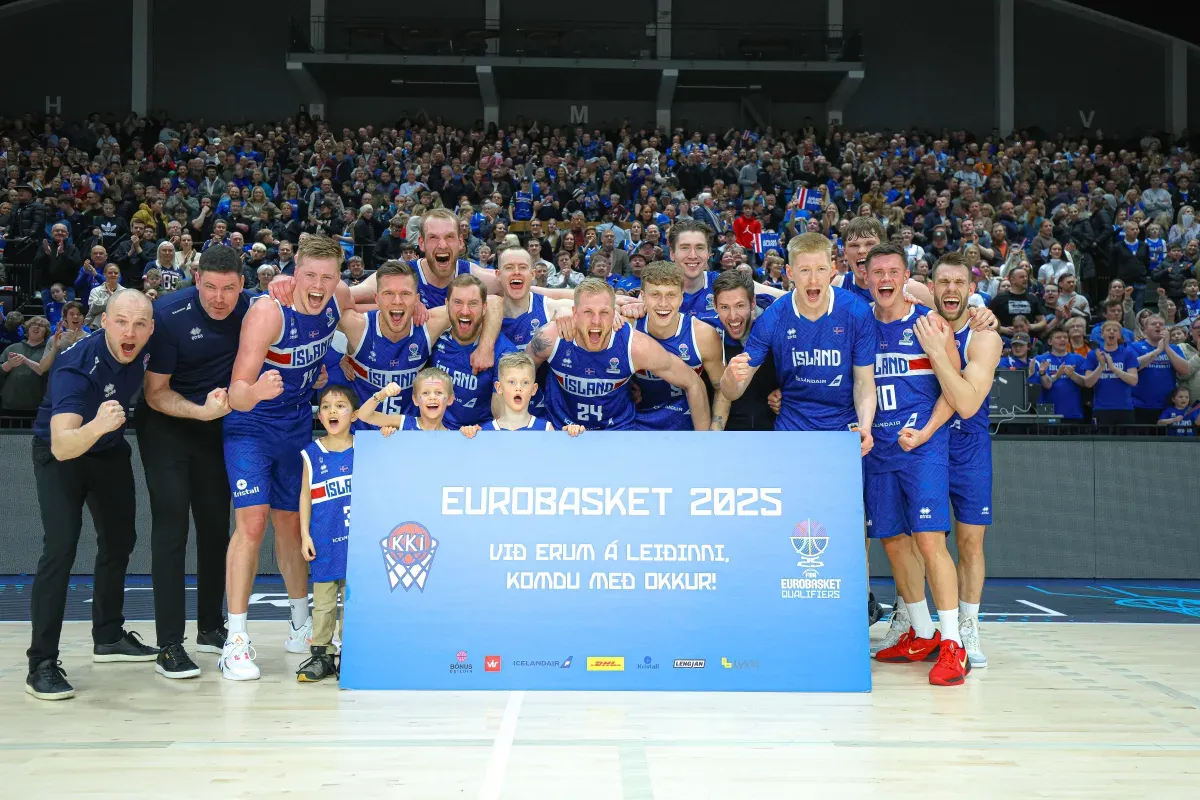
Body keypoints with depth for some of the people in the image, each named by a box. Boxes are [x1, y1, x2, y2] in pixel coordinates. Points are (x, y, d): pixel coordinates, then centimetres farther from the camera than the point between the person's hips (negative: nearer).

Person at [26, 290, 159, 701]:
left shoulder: (145, 347, -19)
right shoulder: (76, 365, -37)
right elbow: (61, 445, -49)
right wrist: (96, 426, -66)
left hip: (110, 451, 7)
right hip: (60, 454, -7)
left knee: (120, 540, 15)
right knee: (61, 546, -20)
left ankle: (109, 636, 35)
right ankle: (42, 664, -15)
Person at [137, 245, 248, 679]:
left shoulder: (249, 309, -10)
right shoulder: (170, 314, -21)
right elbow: (156, 394, -16)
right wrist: (202, 411, -29)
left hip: (215, 427, 5)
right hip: (165, 425, -4)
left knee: (216, 525, 11)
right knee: (171, 525, -11)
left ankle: (211, 627, 27)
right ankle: (169, 646, -8)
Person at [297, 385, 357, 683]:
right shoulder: (312, 454, 3)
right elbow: (305, 496, 5)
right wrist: (305, 534, 1)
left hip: (357, 539, 0)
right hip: (324, 542, 0)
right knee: (322, 599, 5)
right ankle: (321, 654, 13)